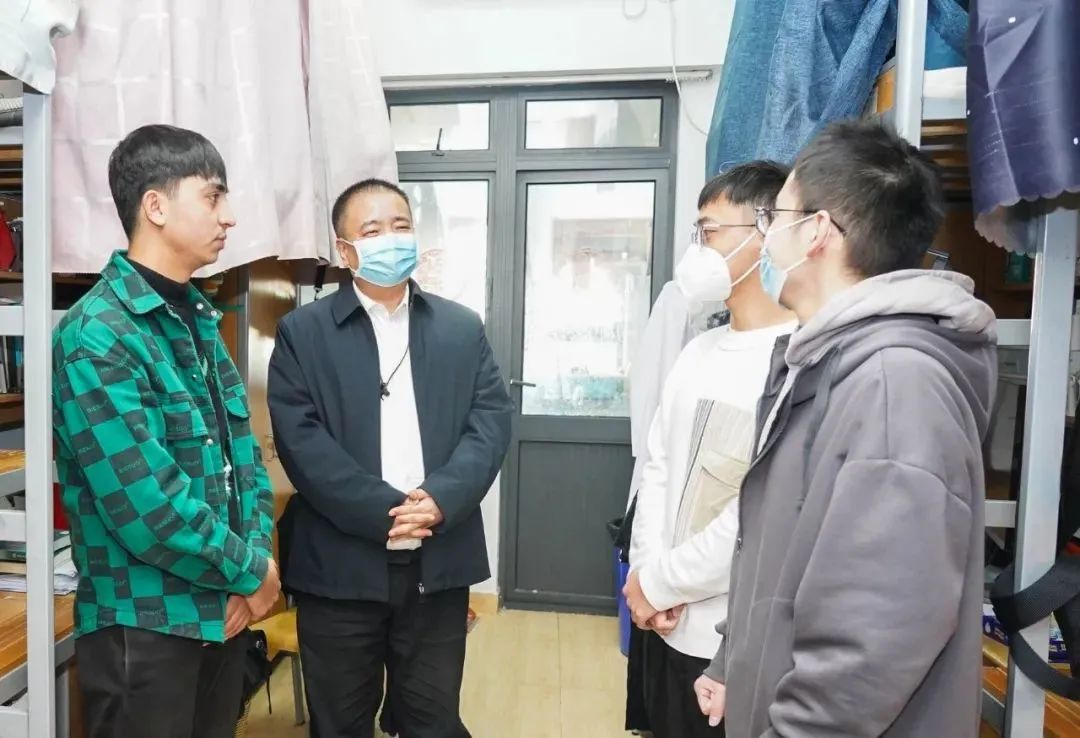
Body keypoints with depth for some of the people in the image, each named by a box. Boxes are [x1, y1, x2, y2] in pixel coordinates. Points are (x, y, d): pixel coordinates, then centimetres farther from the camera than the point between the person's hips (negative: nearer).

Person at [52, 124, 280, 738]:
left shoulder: (200, 320, 7)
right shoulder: (98, 335, -19)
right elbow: (145, 507, -25)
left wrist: (257, 553, -6)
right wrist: (251, 570, -13)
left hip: (224, 606, 8)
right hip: (145, 622, -7)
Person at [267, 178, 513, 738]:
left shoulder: (463, 328, 6)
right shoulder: (302, 332, 0)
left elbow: (492, 420, -2)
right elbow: (300, 438, -10)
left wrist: (441, 498, -17)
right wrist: (383, 512, -18)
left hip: (438, 564, 2)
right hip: (340, 565, -1)